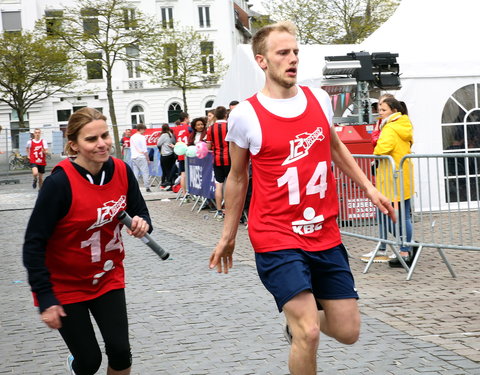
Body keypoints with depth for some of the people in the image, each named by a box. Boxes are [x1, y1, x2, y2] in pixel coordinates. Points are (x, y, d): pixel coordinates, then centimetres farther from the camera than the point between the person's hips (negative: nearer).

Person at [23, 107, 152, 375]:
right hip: (65, 286, -4)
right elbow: (34, 244, -20)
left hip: (108, 278, 4)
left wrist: (142, 224, -19)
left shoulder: (122, 171, -10)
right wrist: (46, 298, -22)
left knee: (120, 351, -2)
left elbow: (140, 211, 6)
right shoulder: (60, 182, -25)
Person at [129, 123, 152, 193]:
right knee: (145, 172, -1)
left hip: (133, 157, 7)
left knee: (135, 173, 7)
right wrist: (148, 159, -5)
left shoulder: (132, 137, 12)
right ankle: (147, 187, -3)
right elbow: (145, 150, -10)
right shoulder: (142, 137, -9)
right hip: (141, 157, -6)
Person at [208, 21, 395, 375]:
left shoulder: (319, 99, 3)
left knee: (348, 331, 8)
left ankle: (299, 319, 39)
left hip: (326, 236, 5)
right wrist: (228, 235, 11)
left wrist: (369, 188, 16)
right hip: (276, 238, -5)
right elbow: (237, 177, 5)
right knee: (308, 335, -15)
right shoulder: (246, 115, -8)